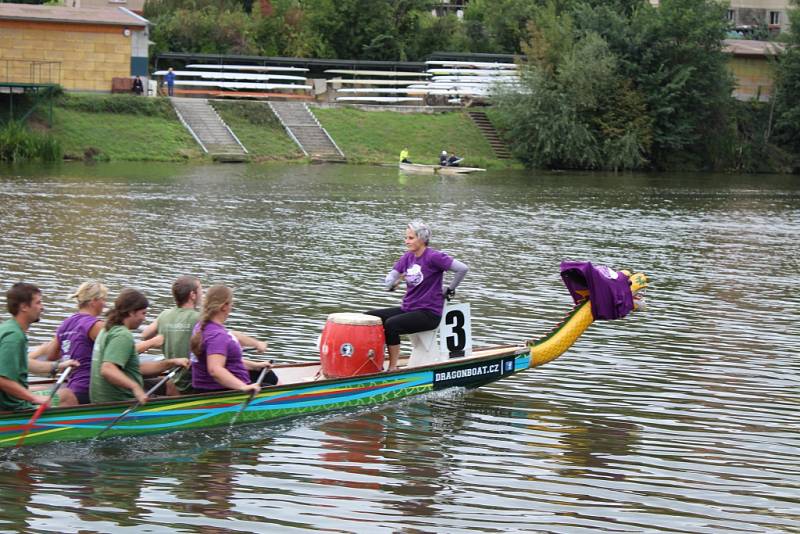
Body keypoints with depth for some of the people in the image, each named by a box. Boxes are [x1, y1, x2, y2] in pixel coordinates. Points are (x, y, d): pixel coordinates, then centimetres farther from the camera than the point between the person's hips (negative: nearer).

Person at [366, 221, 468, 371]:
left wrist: (449, 290, -10)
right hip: (407, 309, 8)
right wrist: (392, 282, -19)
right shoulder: (407, 257, 8)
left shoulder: (433, 257, -13)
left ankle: (393, 369, -20)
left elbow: (462, 269, -20)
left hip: (429, 313, -8)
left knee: (391, 324, -31)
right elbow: (388, 282, 5)